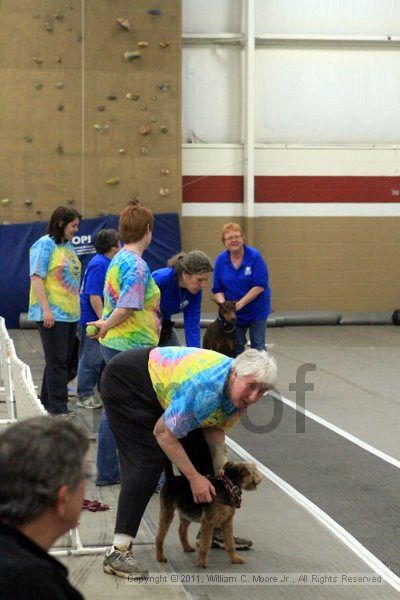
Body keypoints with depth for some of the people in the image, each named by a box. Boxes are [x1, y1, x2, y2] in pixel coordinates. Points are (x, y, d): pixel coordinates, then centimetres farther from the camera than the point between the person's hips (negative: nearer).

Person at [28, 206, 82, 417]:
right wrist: (46, 309, -21)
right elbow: (36, 278, -16)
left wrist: (75, 308, 20)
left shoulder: (67, 245, 15)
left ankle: (47, 401, 22)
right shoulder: (45, 245, -10)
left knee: (63, 360, 12)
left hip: (70, 313, 8)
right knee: (56, 361, -6)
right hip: (52, 314, -8)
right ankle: (58, 408, -2)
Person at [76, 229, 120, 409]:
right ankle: (84, 397, 8)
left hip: (100, 321, 10)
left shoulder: (105, 263, 11)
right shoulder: (99, 265, -20)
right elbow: (94, 296, -24)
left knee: (105, 359, 16)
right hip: (92, 321, -10)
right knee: (91, 360, -1)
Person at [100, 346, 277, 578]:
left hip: (160, 388, 9)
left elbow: (215, 428, 0)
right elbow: (163, 434, -28)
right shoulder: (205, 388, -38)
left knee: (200, 452, 7)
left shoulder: (238, 389, -12)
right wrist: (194, 477, -22)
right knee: (147, 461, -20)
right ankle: (118, 551, -23)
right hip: (125, 382, -9)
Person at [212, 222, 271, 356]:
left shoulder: (254, 256, -15)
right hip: (234, 313, 3)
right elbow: (217, 290, 0)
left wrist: (240, 303, -22)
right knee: (236, 347, 7)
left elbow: (260, 286, -18)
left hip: (256, 310, -3)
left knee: (258, 346, 0)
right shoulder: (221, 260, -5)